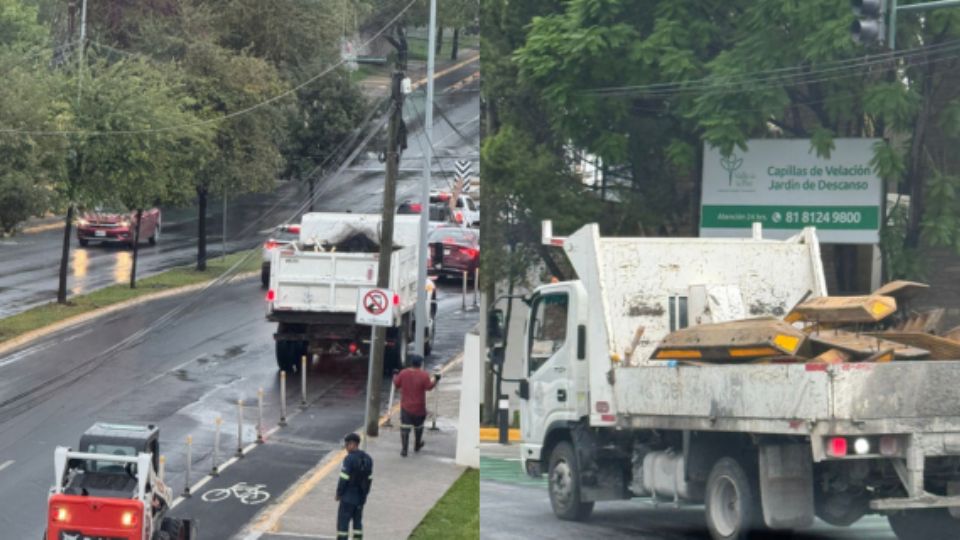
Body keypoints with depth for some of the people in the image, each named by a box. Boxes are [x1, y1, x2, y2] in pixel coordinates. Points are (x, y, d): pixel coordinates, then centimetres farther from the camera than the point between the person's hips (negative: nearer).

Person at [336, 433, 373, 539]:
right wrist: (364, 493, 17)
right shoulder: (368, 459, 6)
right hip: (361, 498, 7)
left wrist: (339, 493, -6)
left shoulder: (349, 459, -17)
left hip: (348, 497, -7)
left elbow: (344, 479, -17)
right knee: (357, 520, 14)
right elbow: (369, 479, 10)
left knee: (343, 522, -1)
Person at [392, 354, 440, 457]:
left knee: (405, 427, 0)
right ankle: (417, 445, 38)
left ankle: (404, 449, -8)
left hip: (405, 406, 1)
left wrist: (395, 376, 23)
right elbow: (429, 386, -12)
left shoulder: (403, 373, -6)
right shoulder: (423, 375, -14)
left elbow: (397, 384, 4)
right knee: (418, 426, 21)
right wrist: (435, 379, 4)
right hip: (418, 407, -1)